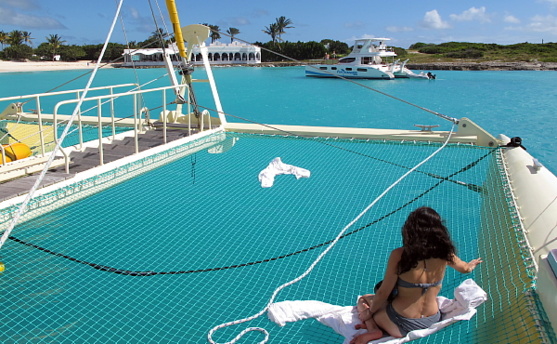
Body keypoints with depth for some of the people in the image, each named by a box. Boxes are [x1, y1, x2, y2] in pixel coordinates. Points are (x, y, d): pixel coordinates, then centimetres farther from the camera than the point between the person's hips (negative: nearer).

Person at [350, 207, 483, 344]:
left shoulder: (399, 255, -22)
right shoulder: (444, 252, -9)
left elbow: (383, 293, -15)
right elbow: (465, 269, 13)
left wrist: (369, 313, 2)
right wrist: (471, 265, 37)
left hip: (403, 326, -4)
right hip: (432, 321, 5)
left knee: (363, 300, 20)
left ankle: (373, 329, -7)